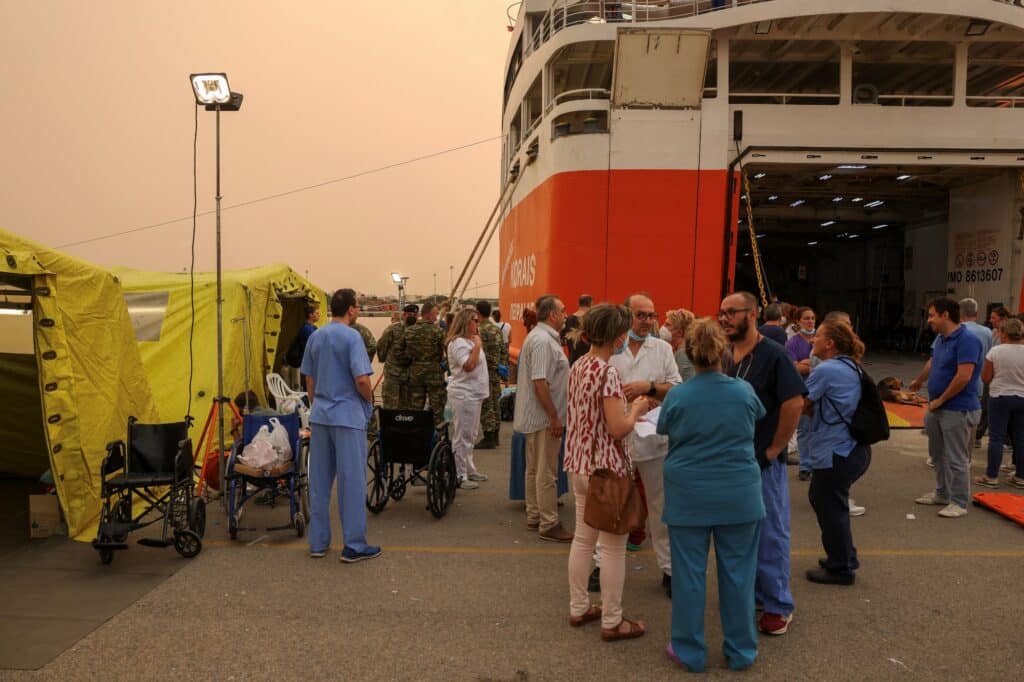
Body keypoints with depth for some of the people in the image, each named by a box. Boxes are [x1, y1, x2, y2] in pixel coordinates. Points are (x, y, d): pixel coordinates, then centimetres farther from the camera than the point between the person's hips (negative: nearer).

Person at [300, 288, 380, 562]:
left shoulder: (315, 337, 9)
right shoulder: (352, 336, -13)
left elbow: (309, 378, 13)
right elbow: (361, 379, -20)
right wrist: (369, 400, -1)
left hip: (319, 415, 7)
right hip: (348, 416, -7)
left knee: (319, 481, 11)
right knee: (352, 481, 0)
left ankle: (318, 542, 19)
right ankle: (354, 545, 5)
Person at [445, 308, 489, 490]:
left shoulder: (470, 341, 17)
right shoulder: (458, 343, -15)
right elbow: (469, 366, -24)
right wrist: (477, 346, -18)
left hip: (474, 393, 11)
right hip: (463, 394, -11)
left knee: (470, 436, 17)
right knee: (462, 436, -7)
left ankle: (469, 469, 27)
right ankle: (459, 476, -2)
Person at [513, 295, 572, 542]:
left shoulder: (539, 336, 13)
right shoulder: (543, 341, -20)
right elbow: (540, 382, -25)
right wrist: (554, 418, -22)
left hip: (536, 417, 11)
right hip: (544, 417, -11)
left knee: (534, 469, 17)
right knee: (546, 473, -3)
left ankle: (534, 516, 27)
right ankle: (549, 524, 5)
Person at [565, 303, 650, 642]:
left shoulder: (578, 366, 6)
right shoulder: (607, 372, -21)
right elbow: (618, 428, -22)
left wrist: (626, 402, 15)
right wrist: (636, 409, -5)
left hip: (579, 464, 9)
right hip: (606, 468, -8)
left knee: (583, 538, 17)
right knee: (613, 546, 4)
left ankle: (579, 608, 29)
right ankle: (612, 621, 15)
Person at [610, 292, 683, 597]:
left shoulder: (662, 349, 4)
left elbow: (677, 388, 0)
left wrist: (649, 386, -15)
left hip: (654, 437, 1)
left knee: (661, 505, 9)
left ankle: (669, 567, 22)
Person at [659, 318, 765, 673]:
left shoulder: (676, 396, -10)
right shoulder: (744, 391, -6)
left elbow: (665, 430, 8)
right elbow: (759, 416, 16)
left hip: (689, 496, -1)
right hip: (738, 496, 1)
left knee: (689, 573, 9)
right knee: (737, 572, 12)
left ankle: (690, 650, 20)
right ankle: (741, 650, 25)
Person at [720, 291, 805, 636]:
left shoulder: (773, 355, -13)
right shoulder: (724, 357, 5)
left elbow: (794, 403, -18)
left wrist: (774, 448, -14)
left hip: (764, 462, -6)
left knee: (769, 534, 5)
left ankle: (778, 605, 19)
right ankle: (748, 593, 32)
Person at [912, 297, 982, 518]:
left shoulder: (967, 340, -20)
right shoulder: (940, 338, 8)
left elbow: (964, 377, -26)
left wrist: (940, 400, -16)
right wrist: (918, 382, 43)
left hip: (958, 410, -9)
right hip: (937, 408, 9)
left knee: (956, 458, 0)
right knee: (938, 454, 19)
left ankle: (959, 503, 12)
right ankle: (942, 493, 33)